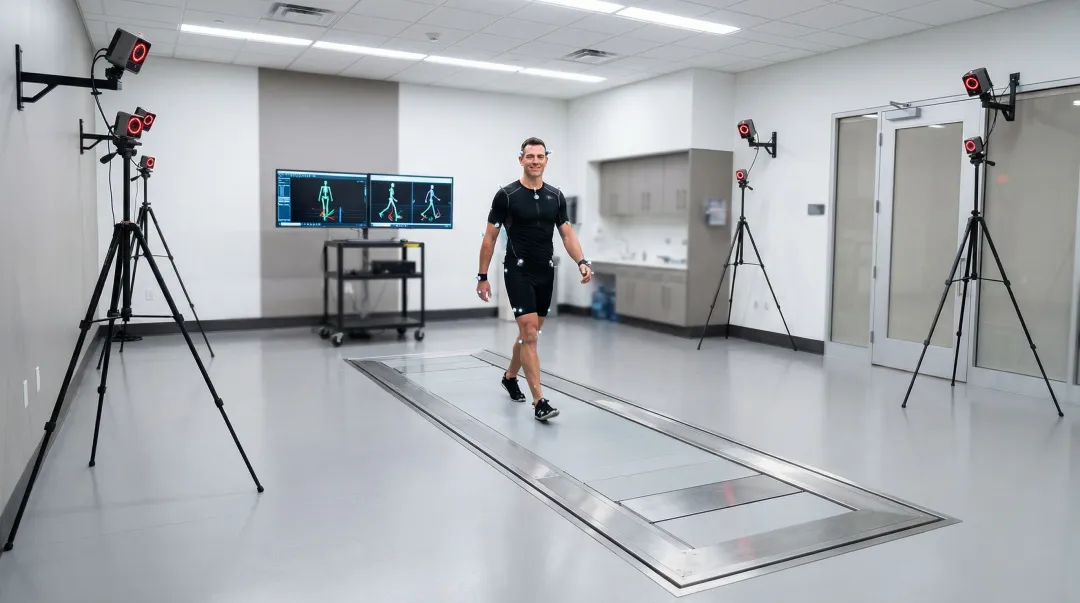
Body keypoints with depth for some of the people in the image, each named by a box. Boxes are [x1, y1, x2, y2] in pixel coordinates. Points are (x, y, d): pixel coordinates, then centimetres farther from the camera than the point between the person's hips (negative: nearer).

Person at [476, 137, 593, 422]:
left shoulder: (556, 196, 6)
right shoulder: (506, 195, -7)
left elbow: (567, 235, 7)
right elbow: (490, 238, -3)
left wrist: (582, 262, -10)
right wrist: (482, 276, -4)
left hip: (545, 273, 5)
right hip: (518, 272, -5)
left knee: (530, 333, 16)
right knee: (529, 334, -12)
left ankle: (510, 377, 40)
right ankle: (539, 401, -11)